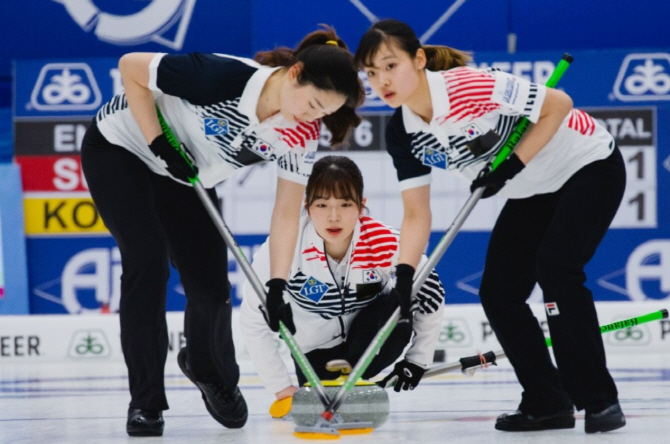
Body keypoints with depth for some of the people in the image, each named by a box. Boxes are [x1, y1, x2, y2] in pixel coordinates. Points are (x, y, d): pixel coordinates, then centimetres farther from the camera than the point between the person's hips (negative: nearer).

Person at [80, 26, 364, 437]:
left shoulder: (302, 134, -20)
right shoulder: (223, 77, -37)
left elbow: (287, 210, -11)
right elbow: (131, 68, -25)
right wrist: (159, 142, -25)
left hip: (185, 178, 5)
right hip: (120, 150, -5)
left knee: (212, 287, 1)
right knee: (148, 263, -18)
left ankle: (207, 367, 34)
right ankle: (146, 402, -8)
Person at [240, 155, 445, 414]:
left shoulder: (386, 244, -28)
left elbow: (432, 295, -11)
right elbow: (253, 321, -19)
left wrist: (417, 361, -7)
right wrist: (282, 387, -17)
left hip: (369, 337, -1)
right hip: (316, 348, 1)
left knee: (398, 309, -30)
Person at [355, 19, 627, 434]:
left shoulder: (469, 88, -32)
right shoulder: (403, 133, -9)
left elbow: (558, 104, -24)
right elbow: (417, 215, -5)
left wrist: (513, 164, -26)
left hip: (589, 166, -8)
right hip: (532, 193, 8)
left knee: (555, 267, -25)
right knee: (497, 293, -2)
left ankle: (599, 399, -15)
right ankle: (547, 403, 11)